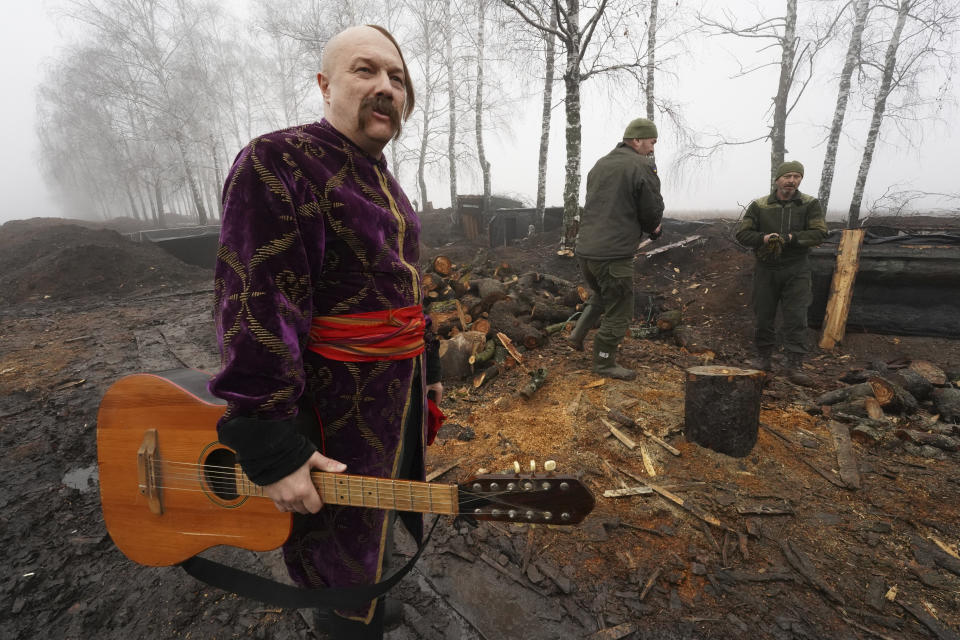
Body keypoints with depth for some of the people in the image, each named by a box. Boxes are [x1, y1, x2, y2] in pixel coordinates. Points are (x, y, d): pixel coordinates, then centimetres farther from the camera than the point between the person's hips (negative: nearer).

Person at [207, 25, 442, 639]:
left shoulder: (384, 185, 12)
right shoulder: (277, 162, -15)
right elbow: (254, 309, -22)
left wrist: (428, 370, 19)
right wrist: (270, 446, -23)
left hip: (402, 386, 9)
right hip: (337, 401, -9)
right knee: (344, 546, 11)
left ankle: (375, 587, 56)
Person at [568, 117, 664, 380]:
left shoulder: (600, 164, 15)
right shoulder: (643, 168, -8)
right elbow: (653, 214, -6)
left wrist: (648, 227, 18)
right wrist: (652, 228, 19)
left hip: (584, 249, 8)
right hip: (613, 254, -7)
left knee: (600, 295, 30)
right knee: (618, 311, 7)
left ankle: (578, 333, 21)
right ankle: (604, 363, 17)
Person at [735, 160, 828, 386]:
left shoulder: (810, 204, 2)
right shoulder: (759, 205, 2)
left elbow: (819, 233, -6)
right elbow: (742, 233, 0)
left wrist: (791, 238, -20)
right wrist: (763, 238, -19)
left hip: (796, 270, -1)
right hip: (766, 269, 1)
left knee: (796, 318, -3)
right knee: (764, 316, 8)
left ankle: (795, 365, 2)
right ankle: (764, 358, 23)